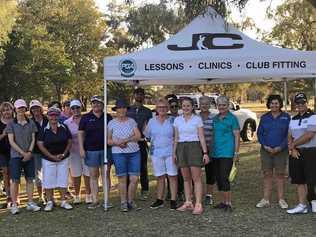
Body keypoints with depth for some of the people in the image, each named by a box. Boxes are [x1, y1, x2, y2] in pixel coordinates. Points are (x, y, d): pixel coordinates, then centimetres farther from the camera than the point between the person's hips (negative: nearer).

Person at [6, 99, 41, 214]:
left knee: (30, 179, 5)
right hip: (16, 156, -3)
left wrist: (29, 152, -8)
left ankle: (30, 203, 14)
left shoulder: (31, 123, 8)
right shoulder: (11, 124, 0)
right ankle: (14, 205, 4)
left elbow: (33, 139, 6)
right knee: (15, 180, -2)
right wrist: (23, 153, -11)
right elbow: (11, 141, -5)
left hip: (29, 156, 3)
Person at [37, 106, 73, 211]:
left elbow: (69, 142, 3)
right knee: (48, 181, 2)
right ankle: (49, 202, 14)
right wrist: (52, 156, -12)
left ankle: (63, 201, 16)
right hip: (48, 159, -1)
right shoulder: (44, 130, -6)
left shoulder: (64, 128, 0)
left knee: (63, 180, 6)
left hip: (63, 159, 2)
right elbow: (40, 144, -8)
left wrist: (63, 154, -9)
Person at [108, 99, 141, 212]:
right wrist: (116, 143, -13)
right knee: (122, 179, 1)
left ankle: (130, 200, 16)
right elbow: (108, 140, 6)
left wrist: (126, 140, -16)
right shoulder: (112, 123, 5)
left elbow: (138, 135, -2)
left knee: (134, 178, -2)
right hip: (119, 154, -1)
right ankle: (123, 202, 12)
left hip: (134, 153, 2)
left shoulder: (131, 121, 8)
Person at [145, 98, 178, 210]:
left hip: (170, 152, -2)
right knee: (160, 177, 8)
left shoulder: (172, 121, 2)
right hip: (156, 153, 2)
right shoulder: (152, 121, 8)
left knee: (172, 176, -1)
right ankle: (159, 200, 17)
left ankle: (173, 200, 4)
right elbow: (147, 135, 15)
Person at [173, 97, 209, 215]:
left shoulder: (197, 119, -1)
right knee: (186, 178, 8)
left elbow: (201, 137, -3)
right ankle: (188, 203, 14)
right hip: (181, 148, 4)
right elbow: (176, 138, 12)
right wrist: (174, 152, 6)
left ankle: (198, 205, -6)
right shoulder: (177, 120, 9)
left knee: (196, 178, -5)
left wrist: (205, 153, -9)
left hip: (194, 147, -4)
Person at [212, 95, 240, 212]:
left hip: (227, 153, -6)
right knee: (218, 178, 10)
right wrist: (211, 150, 15)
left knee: (224, 178, -10)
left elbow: (237, 136, -6)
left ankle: (228, 203, -1)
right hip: (215, 153, 7)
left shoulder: (232, 118, -4)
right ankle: (223, 202, 21)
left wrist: (236, 153, -11)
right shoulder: (215, 119, 12)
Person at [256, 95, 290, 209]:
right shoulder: (264, 118, 8)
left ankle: (281, 199, 9)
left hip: (281, 151, -2)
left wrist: (280, 147, -11)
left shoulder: (286, 117, 2)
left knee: (280, 174, 1)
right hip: (266, 150, 2)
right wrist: (265, 146, -7)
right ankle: (266, 200, 9)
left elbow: (289, 134, -1)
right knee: (267, 174, 4)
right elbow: (259, 133, 7)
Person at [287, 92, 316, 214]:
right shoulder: (293, 120, 15)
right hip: (296, 153, 6)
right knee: (300, 181, 9)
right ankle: (302, 205, 15)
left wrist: (293, 144, -6)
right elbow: (289, 137, 13)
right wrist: (293, 149, -5)